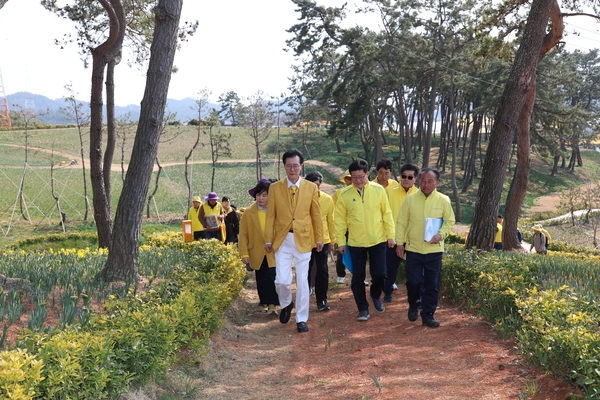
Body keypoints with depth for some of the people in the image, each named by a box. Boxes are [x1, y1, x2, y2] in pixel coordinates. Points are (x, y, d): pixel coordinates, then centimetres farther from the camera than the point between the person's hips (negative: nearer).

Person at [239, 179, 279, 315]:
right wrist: (244, 254, -7)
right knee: (261, 280, 11)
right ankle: (265, 303, 26)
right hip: (257, 254, 2)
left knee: (272, 279, -10)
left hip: (274, 253, -2)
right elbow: (243, 234, -1)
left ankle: (272, 305, -3)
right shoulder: (249, 212, -2)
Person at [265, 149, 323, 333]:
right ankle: (286, 304, 29)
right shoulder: (275, 188, 1)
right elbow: (271, 215, 3)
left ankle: (302, 319, 15)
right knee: (282, 280, -3)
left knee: (302, 280, 4)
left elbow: (316, 215, 5)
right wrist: (268, 239, 1)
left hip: (303, 239, 0)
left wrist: (319, 239, 5)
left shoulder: (311, 187, 0)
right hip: (282, 239, 0)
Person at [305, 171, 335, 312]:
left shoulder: (327, 199, 0)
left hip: (323, 241, 1)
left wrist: (332, 241, 6)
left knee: (322, 271, 6)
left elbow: (331, 221, 6)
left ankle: (322, 300, 17)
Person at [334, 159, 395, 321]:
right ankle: (363, 309, 20)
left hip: (378, 241, 0)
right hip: (355, 243, 0)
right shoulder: (345, 194, -6)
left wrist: (390, 235, -1)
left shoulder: (379, 190, -5)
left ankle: (376, 296, 31)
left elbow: (387, 214, 1)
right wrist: (341, 242, -1)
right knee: (358, 278, 5)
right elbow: (340, 220, -1)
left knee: (380, 274, 0)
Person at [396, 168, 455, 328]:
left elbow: (449, 221, 5)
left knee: (432, 284, 4)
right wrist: (400, 243, -1)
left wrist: (441, 235, -13)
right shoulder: (410, 199, -3)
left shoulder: (444, 200, -2)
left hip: (434, 250, 1)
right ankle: (413, 306, 28)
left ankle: (428, 314, 17)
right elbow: (401, 223, 2)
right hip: (413, 249, 0)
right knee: (413, 281, 0)